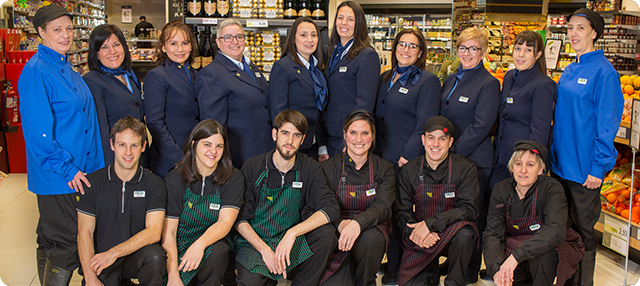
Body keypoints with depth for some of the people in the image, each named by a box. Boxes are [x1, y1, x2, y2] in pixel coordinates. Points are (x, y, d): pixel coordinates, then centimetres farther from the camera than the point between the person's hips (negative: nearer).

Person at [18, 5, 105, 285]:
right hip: (55, 177, -8)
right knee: (67, 244, -2)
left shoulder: (67, 69, 12)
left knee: (50, 240, 19)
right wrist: (66, 169, -18)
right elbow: (37, 130, -19)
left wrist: (88, 166, 14)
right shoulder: (36, 71, -14)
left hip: (77, 171, 8)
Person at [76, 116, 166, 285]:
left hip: (136, 256, -1)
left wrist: (113, 253, -22)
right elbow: (84, 232, -2)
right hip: (100, 261, 2)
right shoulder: (92, 182, 1)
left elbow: (154, 232, -11)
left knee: (154, 255, -32)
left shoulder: (154, 184, -1)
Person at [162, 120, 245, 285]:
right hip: (179, 246, 0)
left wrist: (200, 244, -35)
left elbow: (225, 222, -13)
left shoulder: (233, 178, -2)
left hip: (213, 243, 1)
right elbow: (168, 232, -10)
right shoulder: (175, 180, -4)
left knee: (216, 253, -33)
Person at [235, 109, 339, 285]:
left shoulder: (310, 168, -1)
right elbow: (240, 218, -5)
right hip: (254, 242, -1)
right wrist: (265, 250, -20)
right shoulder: (252, 167, -4)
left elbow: (331, 208, -15)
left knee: (326, 233, -26)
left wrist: (292, 233, -27)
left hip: (293, 244, 2)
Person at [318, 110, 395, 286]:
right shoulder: (328, 168, 0)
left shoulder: (384, 169, 3)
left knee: (371, 238, -36)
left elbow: (383, 208, -11)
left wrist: (358, 223, -32)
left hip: (372, 229, 1)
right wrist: (341, 224, -28)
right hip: (337, 236, -1)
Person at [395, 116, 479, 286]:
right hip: (420, 240, 2)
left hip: (454, 231, -1)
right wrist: (414, 231, -22)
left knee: (464, 234, -35)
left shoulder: (465, 168, -7)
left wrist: (430, 223, -26)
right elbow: (401, 212, 1)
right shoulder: (408, 171, -1)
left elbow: (469, 210, -15)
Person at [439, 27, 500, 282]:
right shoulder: (451, 80, 13)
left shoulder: (488, 83, -9)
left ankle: (470, 271, 20)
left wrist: (453, 153, -18)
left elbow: (480, 127, -16)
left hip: (473, 159, -6)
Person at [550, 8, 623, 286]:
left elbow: (607, 124, -15)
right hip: (560, 163, 7)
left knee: (583, 230, 6)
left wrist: (598, 168, -16)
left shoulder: (603, 71, -13)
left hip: (584, 168, -7)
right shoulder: (569, 71, 9)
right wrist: (555, 153, 14)